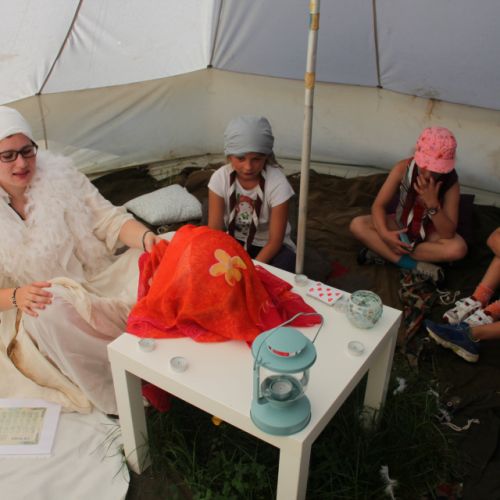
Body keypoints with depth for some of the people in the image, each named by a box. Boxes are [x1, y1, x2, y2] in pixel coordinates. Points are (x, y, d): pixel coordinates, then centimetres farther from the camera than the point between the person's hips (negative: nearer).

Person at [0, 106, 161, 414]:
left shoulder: (61, 176, -3)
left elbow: (108, 219, -7)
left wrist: (146, 237, -27)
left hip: (99, 288, 3)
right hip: (35, 317, -2)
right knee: (52, 309, -38)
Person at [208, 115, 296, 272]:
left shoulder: (277, 183, -24)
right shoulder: (220, 178, -17)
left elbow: (275, 241, -19)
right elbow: (214, 230, -14)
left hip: (269, 247, -2)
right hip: (235, 242, 3)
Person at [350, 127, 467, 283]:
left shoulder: (451, 183, -24)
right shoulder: (403, 168, -22)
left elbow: (448, 233, -26)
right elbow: (378, 205, -16)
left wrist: (432, 203, -40)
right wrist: (385, 233, -34)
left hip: (430, 233, -1)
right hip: (400, 226, 1)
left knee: (458, 249, -33)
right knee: (357, 225, -23)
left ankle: (383, 252, -28)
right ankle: (414, 266, -28)